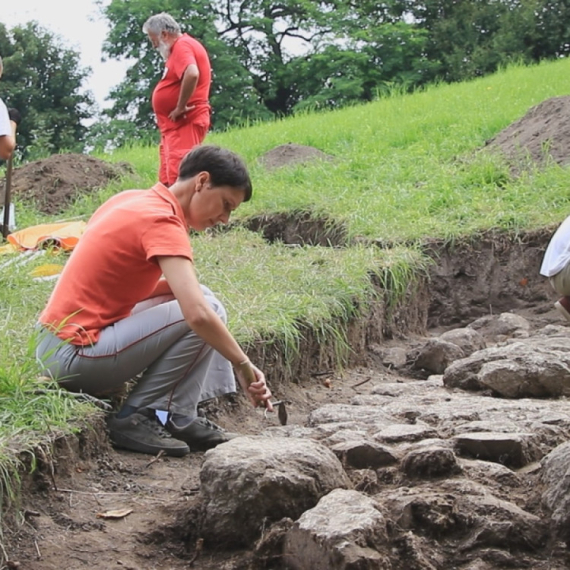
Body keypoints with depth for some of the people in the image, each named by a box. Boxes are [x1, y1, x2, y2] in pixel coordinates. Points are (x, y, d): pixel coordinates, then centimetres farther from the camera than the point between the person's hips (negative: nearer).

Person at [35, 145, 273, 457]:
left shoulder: (132, 199, 10)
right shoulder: (163, 221, -17)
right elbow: (198, 315, -28)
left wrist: (184, 287, 0)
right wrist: (244, 366, -17)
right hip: (75, 354, -9)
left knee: (198, 298, 12)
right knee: (207, 311, -13)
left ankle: (180, 418, 5)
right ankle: (135, 418, -6)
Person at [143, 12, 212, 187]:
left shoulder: (182, 45, -12)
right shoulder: (180, 47, 20)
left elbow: (191, 74, -30)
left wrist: (180, 108, -21)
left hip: (185, 123, -11)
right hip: (176, 125, 11)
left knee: (179, 180, -17)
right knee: (168, 181, 12)